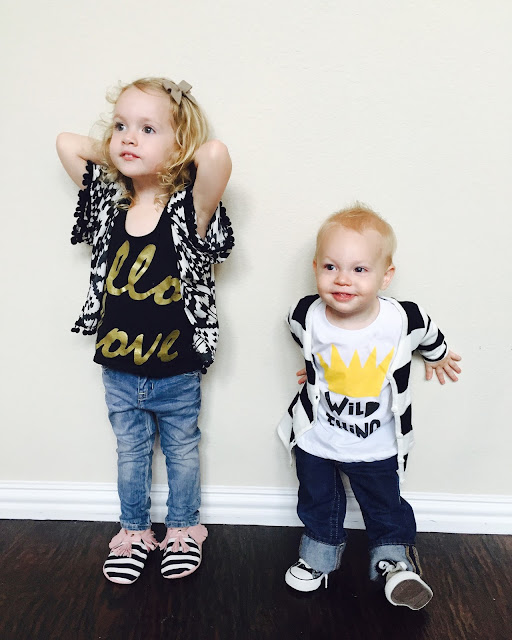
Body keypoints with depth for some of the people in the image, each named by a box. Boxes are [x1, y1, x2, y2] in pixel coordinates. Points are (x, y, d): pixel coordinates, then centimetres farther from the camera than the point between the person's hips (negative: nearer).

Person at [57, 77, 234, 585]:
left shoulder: (189, 210, -19)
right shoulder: (109, 202, -6)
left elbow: (216, 154, -37)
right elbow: (66, 142, -6)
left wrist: (174, 160, -18)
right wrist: (119, 158, -7)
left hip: (177, 376, -3)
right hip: (119, 375, 4)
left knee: (182, 453, 20)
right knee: (130, 455, 22)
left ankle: (183, 529, 43)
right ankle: (134, 532, 44)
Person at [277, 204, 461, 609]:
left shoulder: (403, 320, -26)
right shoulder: (307, 316, -24)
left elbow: (429, 334, 0)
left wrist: (438, 356, 19)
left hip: (377, 446, -1)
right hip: (316, 439, 1)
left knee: (384, 507, 20)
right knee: (318, 502, 23)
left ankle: (394, 560, 48)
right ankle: (320, 553, 50)